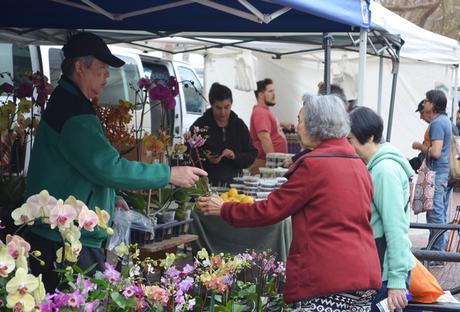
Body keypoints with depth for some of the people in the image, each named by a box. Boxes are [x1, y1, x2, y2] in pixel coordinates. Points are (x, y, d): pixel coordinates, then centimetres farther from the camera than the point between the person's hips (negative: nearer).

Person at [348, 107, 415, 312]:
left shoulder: (384, 170, -17)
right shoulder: (377, 166, 11)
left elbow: (396, 228, -21)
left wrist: (397, 280, -22)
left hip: (387, 272, -9)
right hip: (379, 266, 9)